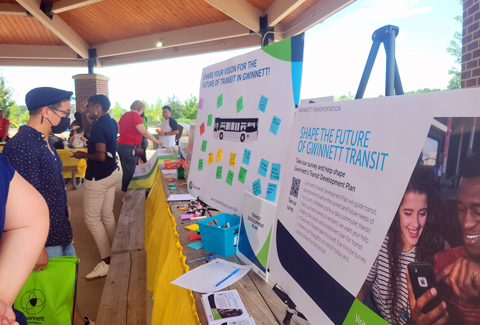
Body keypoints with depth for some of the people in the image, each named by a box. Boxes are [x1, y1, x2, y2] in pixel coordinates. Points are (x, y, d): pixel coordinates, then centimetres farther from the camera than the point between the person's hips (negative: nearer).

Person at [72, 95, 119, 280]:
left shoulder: (98, 126, -19)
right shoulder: (111, 123, 10)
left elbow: (101, 156, -25)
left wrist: (83, 155, -9)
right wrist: (85, 116, 25)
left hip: (98, 178, -9)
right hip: (111, 173, 9)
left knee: (92, 219, 0)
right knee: (107, 216, 14)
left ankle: (107, 261, 5)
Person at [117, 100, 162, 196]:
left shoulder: (124, 115, 15)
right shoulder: (135, 115, -11)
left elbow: (119, 130, 26)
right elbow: (144, 132, -15)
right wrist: (156, 141, -9)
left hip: (120, 145, 9)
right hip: (130, 147, -9)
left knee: (126, 171, 17)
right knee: (129, 172, -4)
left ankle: (124, 192, 26)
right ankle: (126, 195, 0)